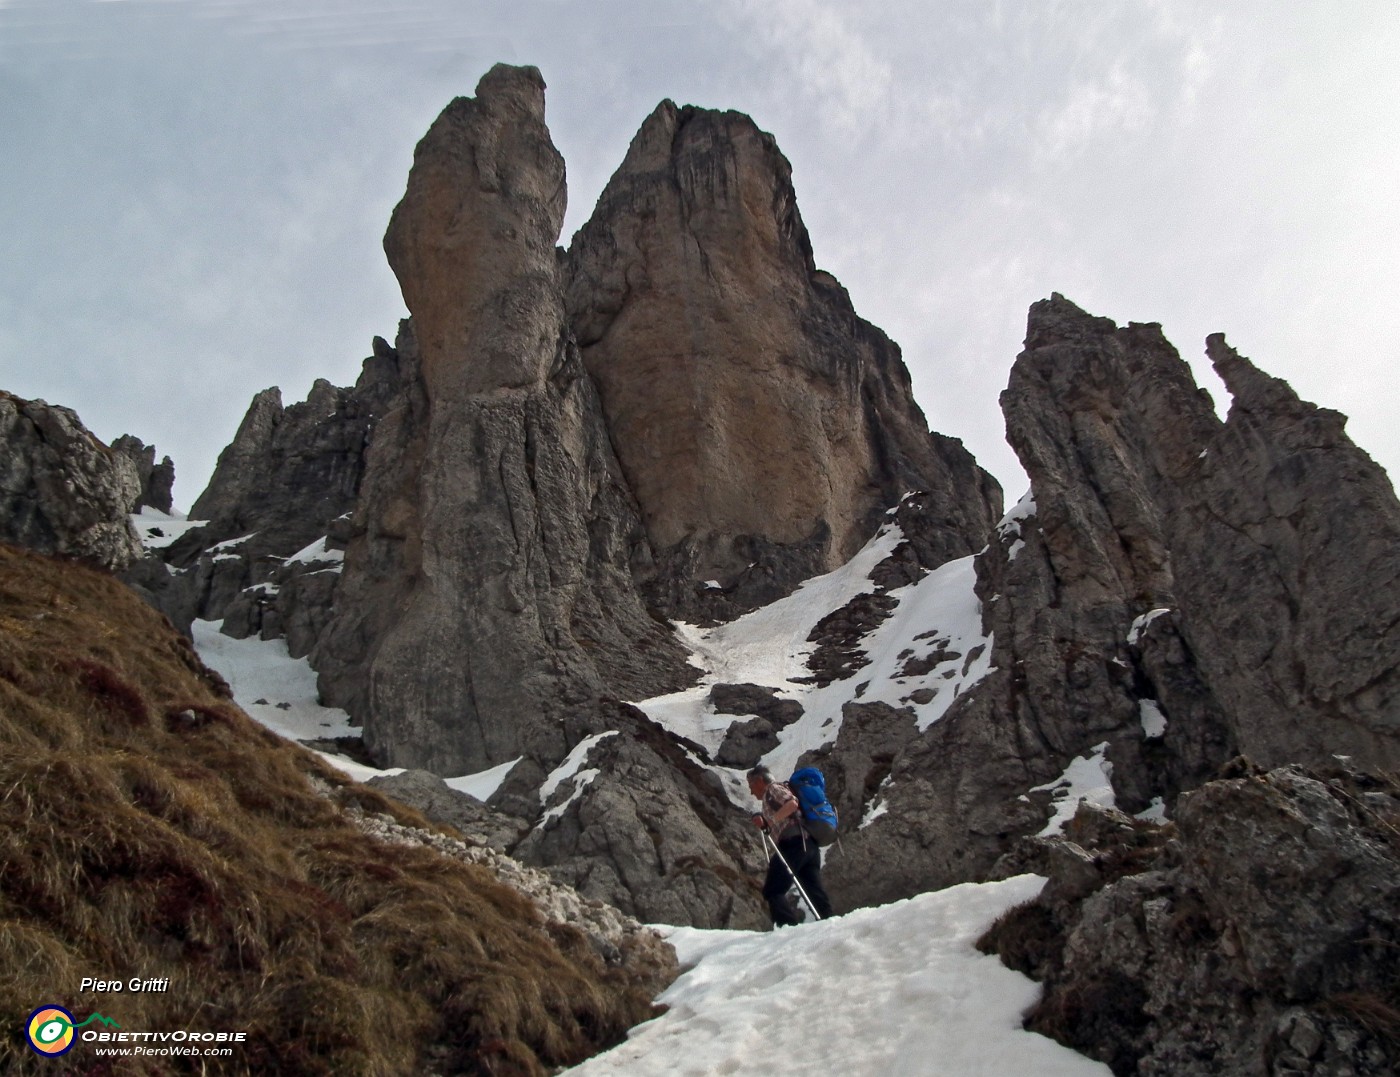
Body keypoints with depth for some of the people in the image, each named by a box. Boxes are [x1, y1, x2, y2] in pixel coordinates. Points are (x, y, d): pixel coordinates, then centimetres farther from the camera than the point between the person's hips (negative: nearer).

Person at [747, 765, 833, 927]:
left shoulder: (773, 789, 6)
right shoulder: (778, 790, 33)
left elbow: (792, 803, -14)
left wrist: (769, 820, -12)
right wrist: (765, 822, 21)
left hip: (793, 843, -9)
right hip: (810, 844, 9)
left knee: (773, 891, -8)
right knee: (815, 892, 3)